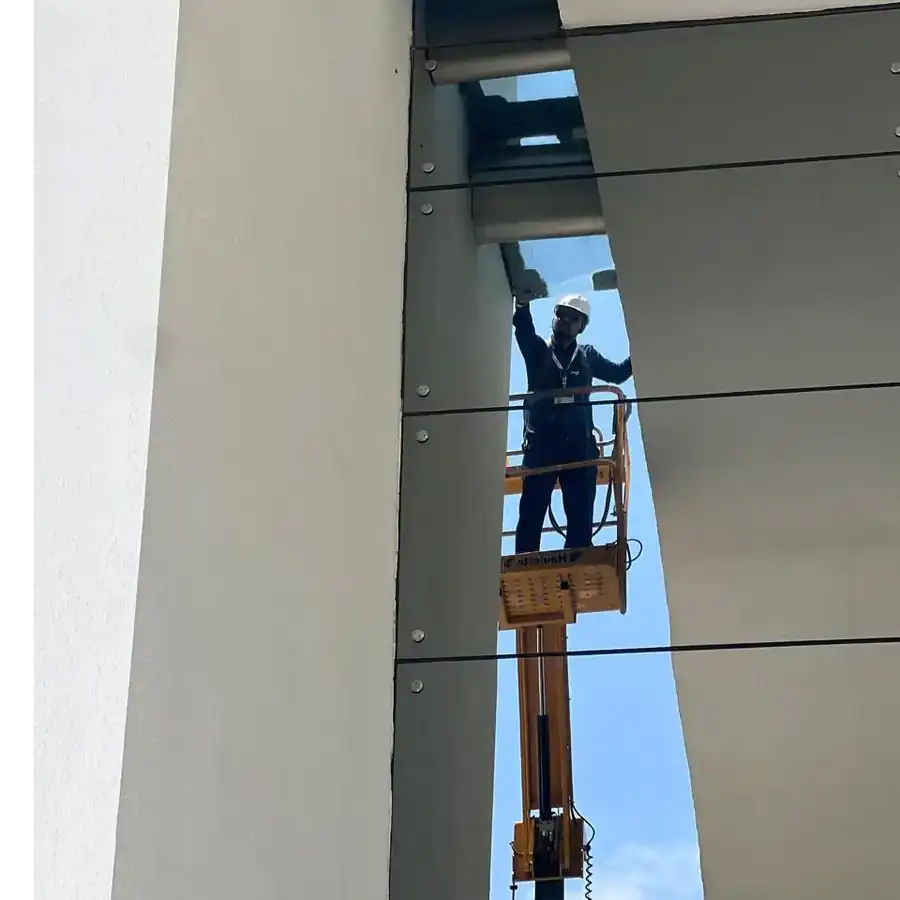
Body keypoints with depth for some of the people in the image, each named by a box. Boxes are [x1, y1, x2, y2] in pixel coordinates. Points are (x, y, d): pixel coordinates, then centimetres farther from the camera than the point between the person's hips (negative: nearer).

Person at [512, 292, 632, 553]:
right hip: (541, 445, -2)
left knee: (581, 518, -3)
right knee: (531, 513, -8)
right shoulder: (537, 351, 10)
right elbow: (523, 328, -8)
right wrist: (522, 303, -29)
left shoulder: (587, 355, 19)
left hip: (579, 446, 2)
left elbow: (618, 373, 14)